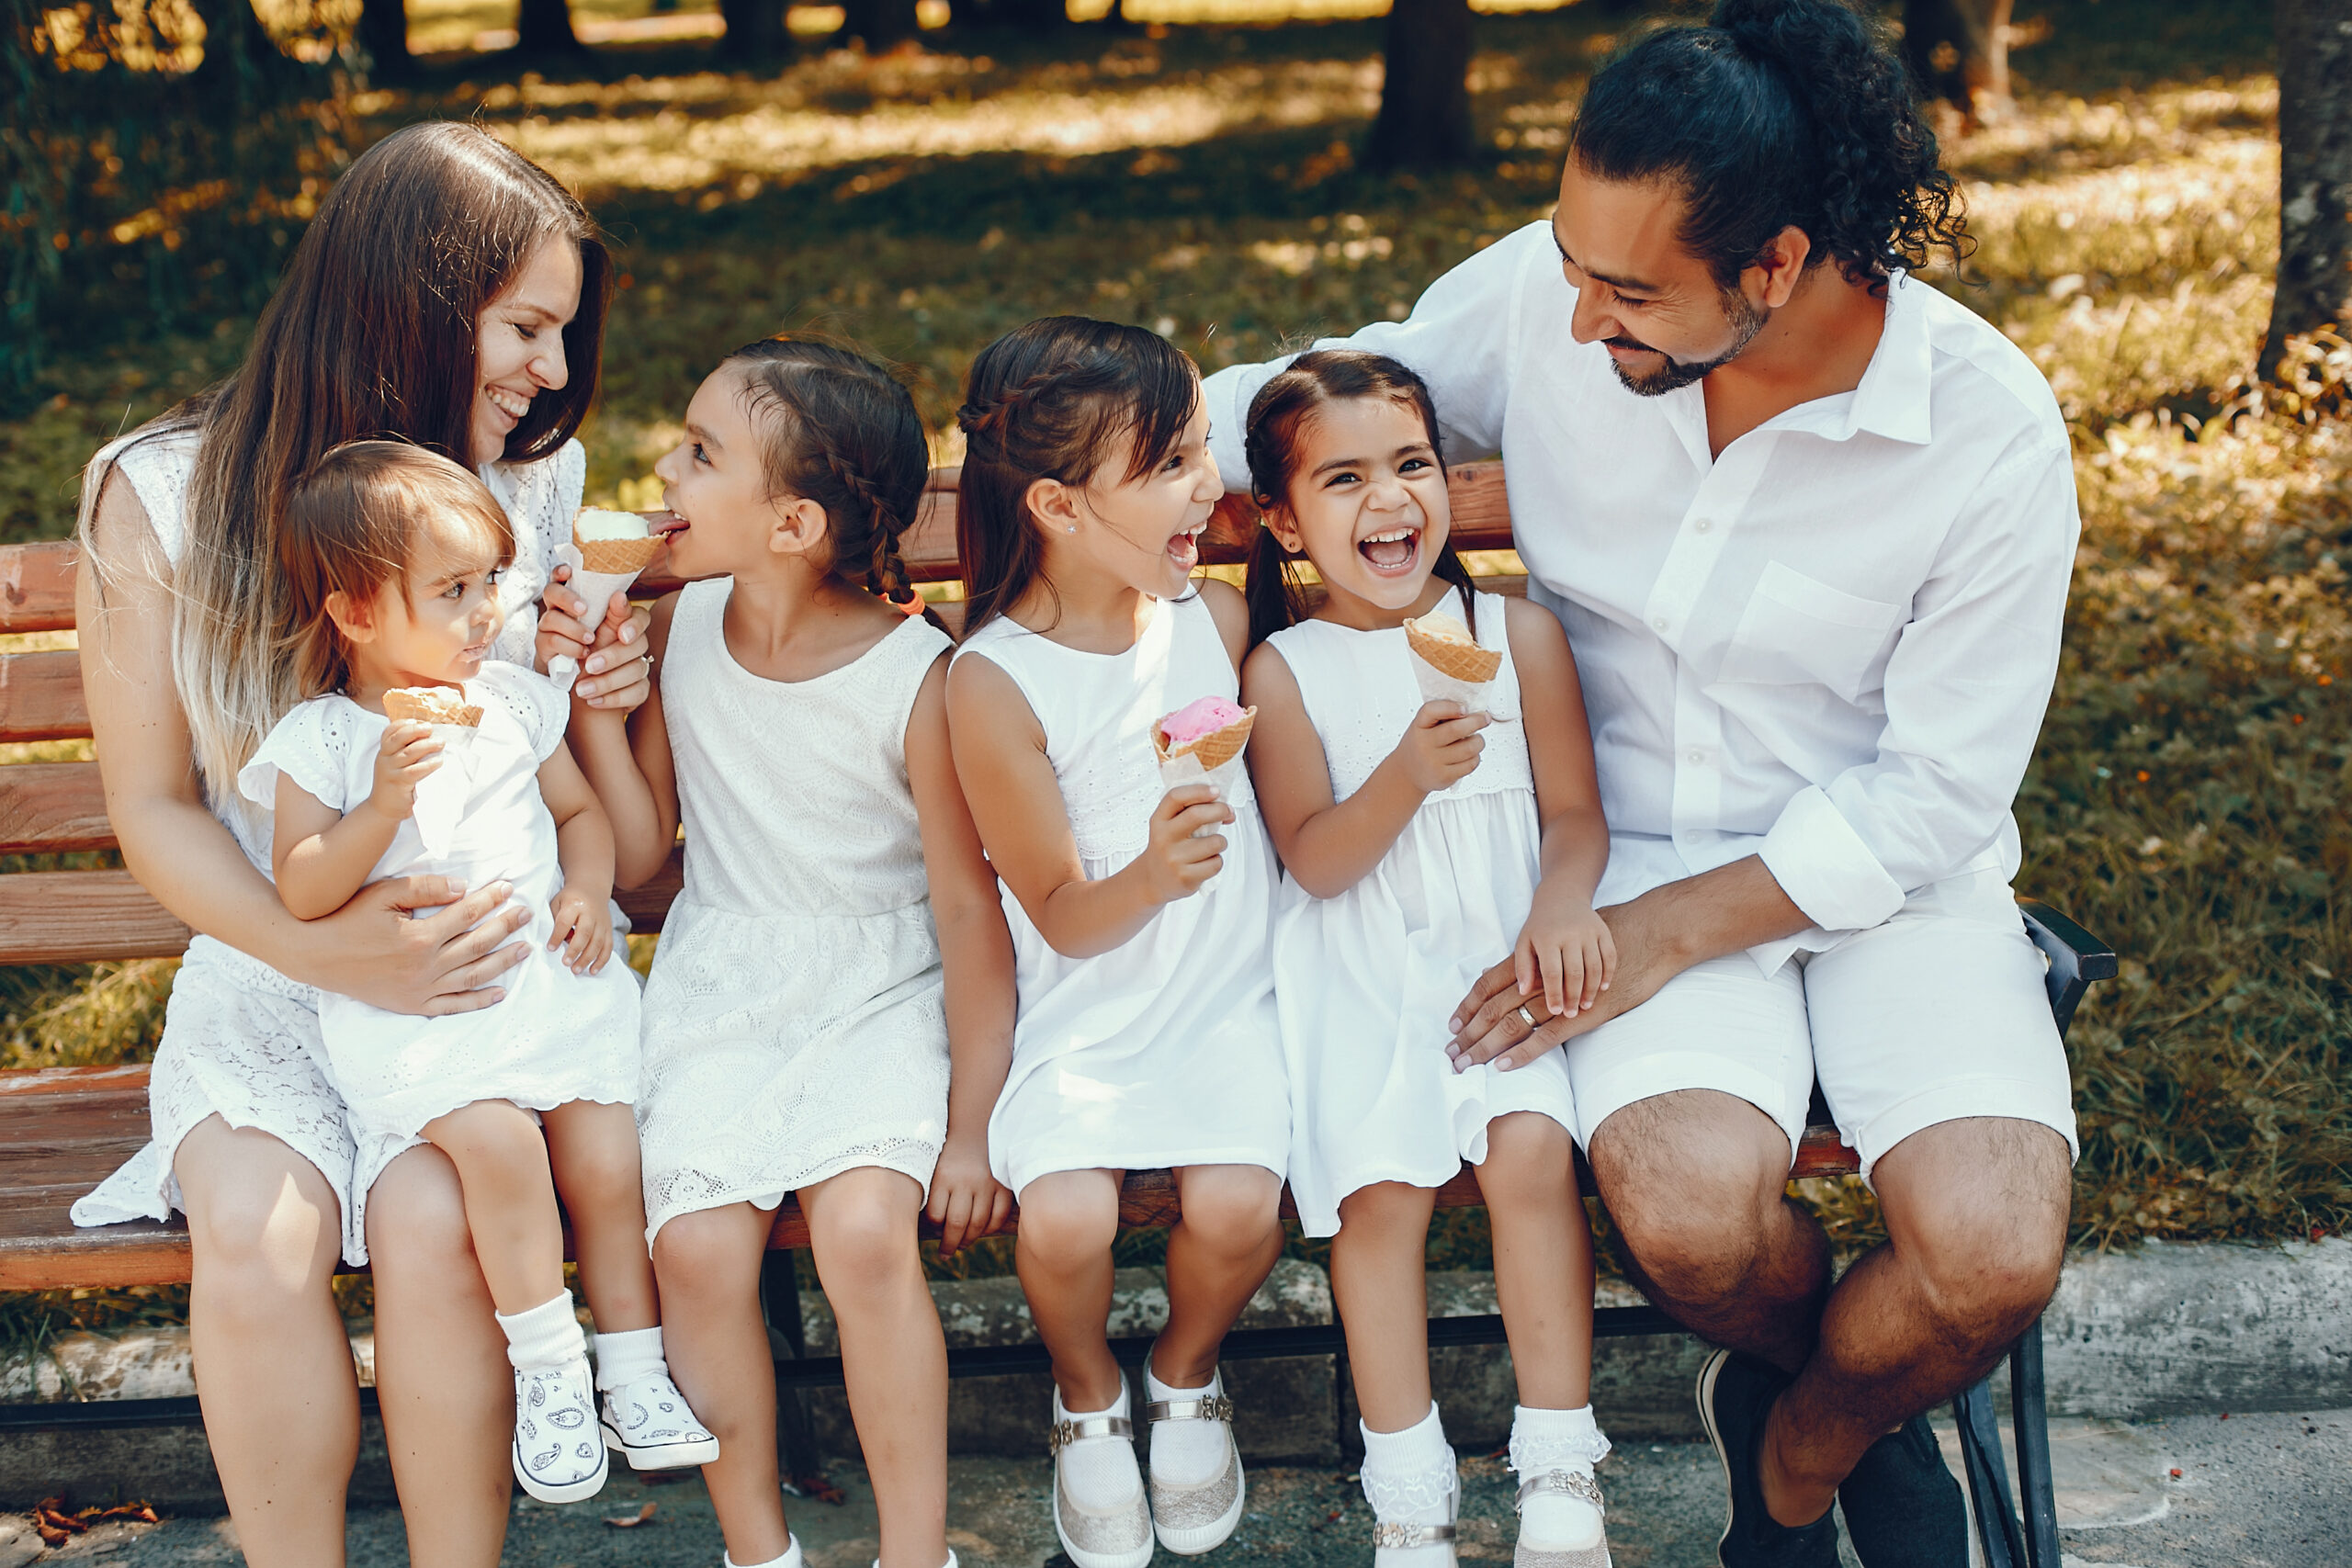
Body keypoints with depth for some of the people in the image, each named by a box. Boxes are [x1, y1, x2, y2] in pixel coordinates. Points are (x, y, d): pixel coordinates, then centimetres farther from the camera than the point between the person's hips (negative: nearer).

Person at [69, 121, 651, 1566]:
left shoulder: (537, 474, 3)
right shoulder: (160, 497, -5)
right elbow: (156, 808, -2)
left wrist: (613, 679, -7)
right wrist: (328, 951, -19)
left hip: (491, 960, 1)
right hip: (271, 972, 0)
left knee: (432, 1214, -27)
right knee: (254, 1228, -28)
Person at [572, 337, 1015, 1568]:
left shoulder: (916, 679, -14)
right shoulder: (678, 632, 0)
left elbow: (971, 908, -9)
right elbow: (640, 854, 5)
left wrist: (972, 1128, -10)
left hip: (881, 991, -3)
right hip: (718, 989, 3)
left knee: (865, 1227, -26)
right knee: (698, 1243, -19)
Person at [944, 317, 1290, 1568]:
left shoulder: (1218, 617, 1)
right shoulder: (995, 682, -13)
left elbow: (1292, 813, 17)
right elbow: (1063, 918, -11)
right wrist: (1151, 875, -28)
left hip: (1226, 994, 3)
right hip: (1081, 1010, -2)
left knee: (1237, 1205, -21)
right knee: (1064, 1219, -24)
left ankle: (1184, 1376, 16)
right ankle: (1088, 1396, 13)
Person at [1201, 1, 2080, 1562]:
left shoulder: (1993, 434, -17)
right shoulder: (1541, 295, -12)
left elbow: (1934, 794, -12)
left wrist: (1667, 931, -20)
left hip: (1888, 869, 0)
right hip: (1637, 843, 1)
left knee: (1994, 1253, -25)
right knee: (1691, 1201, -30)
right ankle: (1802, 1367, 12)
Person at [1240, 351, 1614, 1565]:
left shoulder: (1520, 634, 5)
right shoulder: (1282, 670, 2)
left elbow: (1574, 813, 5)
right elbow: (1314, 861, -5)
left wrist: (1562, 908, -16)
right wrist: (1407, 775, -22)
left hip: (1500, 952, 1)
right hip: (1356, 973, 0)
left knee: (1531, 1145, -23)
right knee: (1378, 1180, -20)